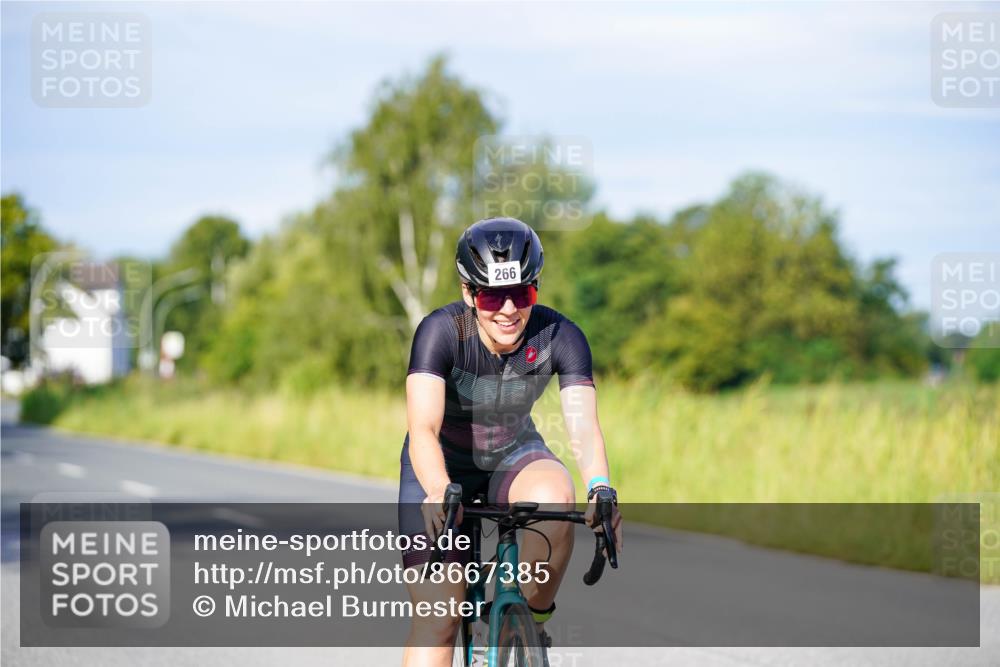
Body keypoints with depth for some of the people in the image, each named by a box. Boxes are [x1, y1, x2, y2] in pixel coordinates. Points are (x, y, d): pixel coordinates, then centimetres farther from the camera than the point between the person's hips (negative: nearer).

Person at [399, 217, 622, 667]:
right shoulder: (442, 331, -29)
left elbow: (583, 427, -32)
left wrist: (600, 489, -53)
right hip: (443, 465, -2)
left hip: (513, 456, 2)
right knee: (437, 620, -15)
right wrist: (439, 493, -59)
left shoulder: (560, 337, -22)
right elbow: (423, 429, -40)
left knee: (555, 498, -34)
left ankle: (534, 620, -11)